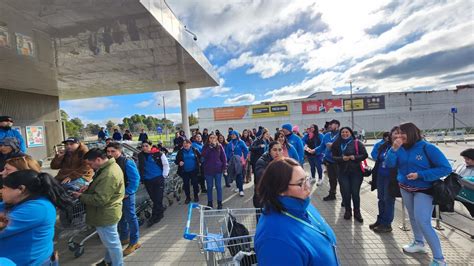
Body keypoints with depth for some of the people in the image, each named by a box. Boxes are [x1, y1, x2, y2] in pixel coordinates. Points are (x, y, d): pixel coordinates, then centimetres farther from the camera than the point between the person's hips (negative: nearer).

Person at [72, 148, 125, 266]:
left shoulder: (109, 174, -32)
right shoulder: (110, 166, 3)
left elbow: (99, 199, -28)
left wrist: (80, 196, -14)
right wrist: (89, 187, 3)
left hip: (105, 215, -10)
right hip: (107, 212, 10)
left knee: (112, 242, 9)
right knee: (110, 240, 27)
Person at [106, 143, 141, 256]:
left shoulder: (127, 162, -20)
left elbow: (135, 179, -21)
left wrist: (127, 193, -20)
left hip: (126, 195, -7)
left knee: (130, 218, 3)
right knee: (120, 217, 21)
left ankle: (134, 242, 17)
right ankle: (124, 237, 40)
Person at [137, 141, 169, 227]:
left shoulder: (159, 154, -9)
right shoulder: (140, 156, 5)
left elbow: (166, 165, -4)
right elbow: (139, 168, 16)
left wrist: (164, 175, -7)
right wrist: (142, 178, 10)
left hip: (158, 179, -4)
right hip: (147, 180, 5)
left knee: (158, 198, -2)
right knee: (153, 198, 12)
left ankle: (154, 217, 9)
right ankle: (160, 213, 31)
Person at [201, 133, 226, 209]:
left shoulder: (219, 146, -1)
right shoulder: (206, 147, 0)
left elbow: (224, 157, 1)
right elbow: (203, 156, -16)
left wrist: (224, 167, -6)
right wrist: (210, 147, -19)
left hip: (218, 169, 0)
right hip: (208, 170, 1)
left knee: (218, 186, 7)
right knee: (209, 187, 11)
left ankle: (219, 203, 20)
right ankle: (209, 202, 25)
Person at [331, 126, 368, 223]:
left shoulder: (357, 143, -1)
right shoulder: (337, 144, 4)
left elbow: (365, 155, -2)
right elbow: (334, 157, 2)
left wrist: (355, 157, -19)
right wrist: (342, 158, -17)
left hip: (356, 172, -1)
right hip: (343, 172, 1)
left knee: (355, 193, 3)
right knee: (345, 193, 4)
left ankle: (357, 212, 22)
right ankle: (348, 211, 24)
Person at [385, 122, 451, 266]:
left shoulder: (427, 148, -17)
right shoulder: (401, 148, -5)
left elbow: (446, 168, -18)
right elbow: (389, 164, -12)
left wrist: (420, 175, -23)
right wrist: (394, 149, -26)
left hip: (423, 190, -5)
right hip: (405, 188, 5)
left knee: (423, 222, -10)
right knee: (413, 217, 20)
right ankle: (419, 243, 41)